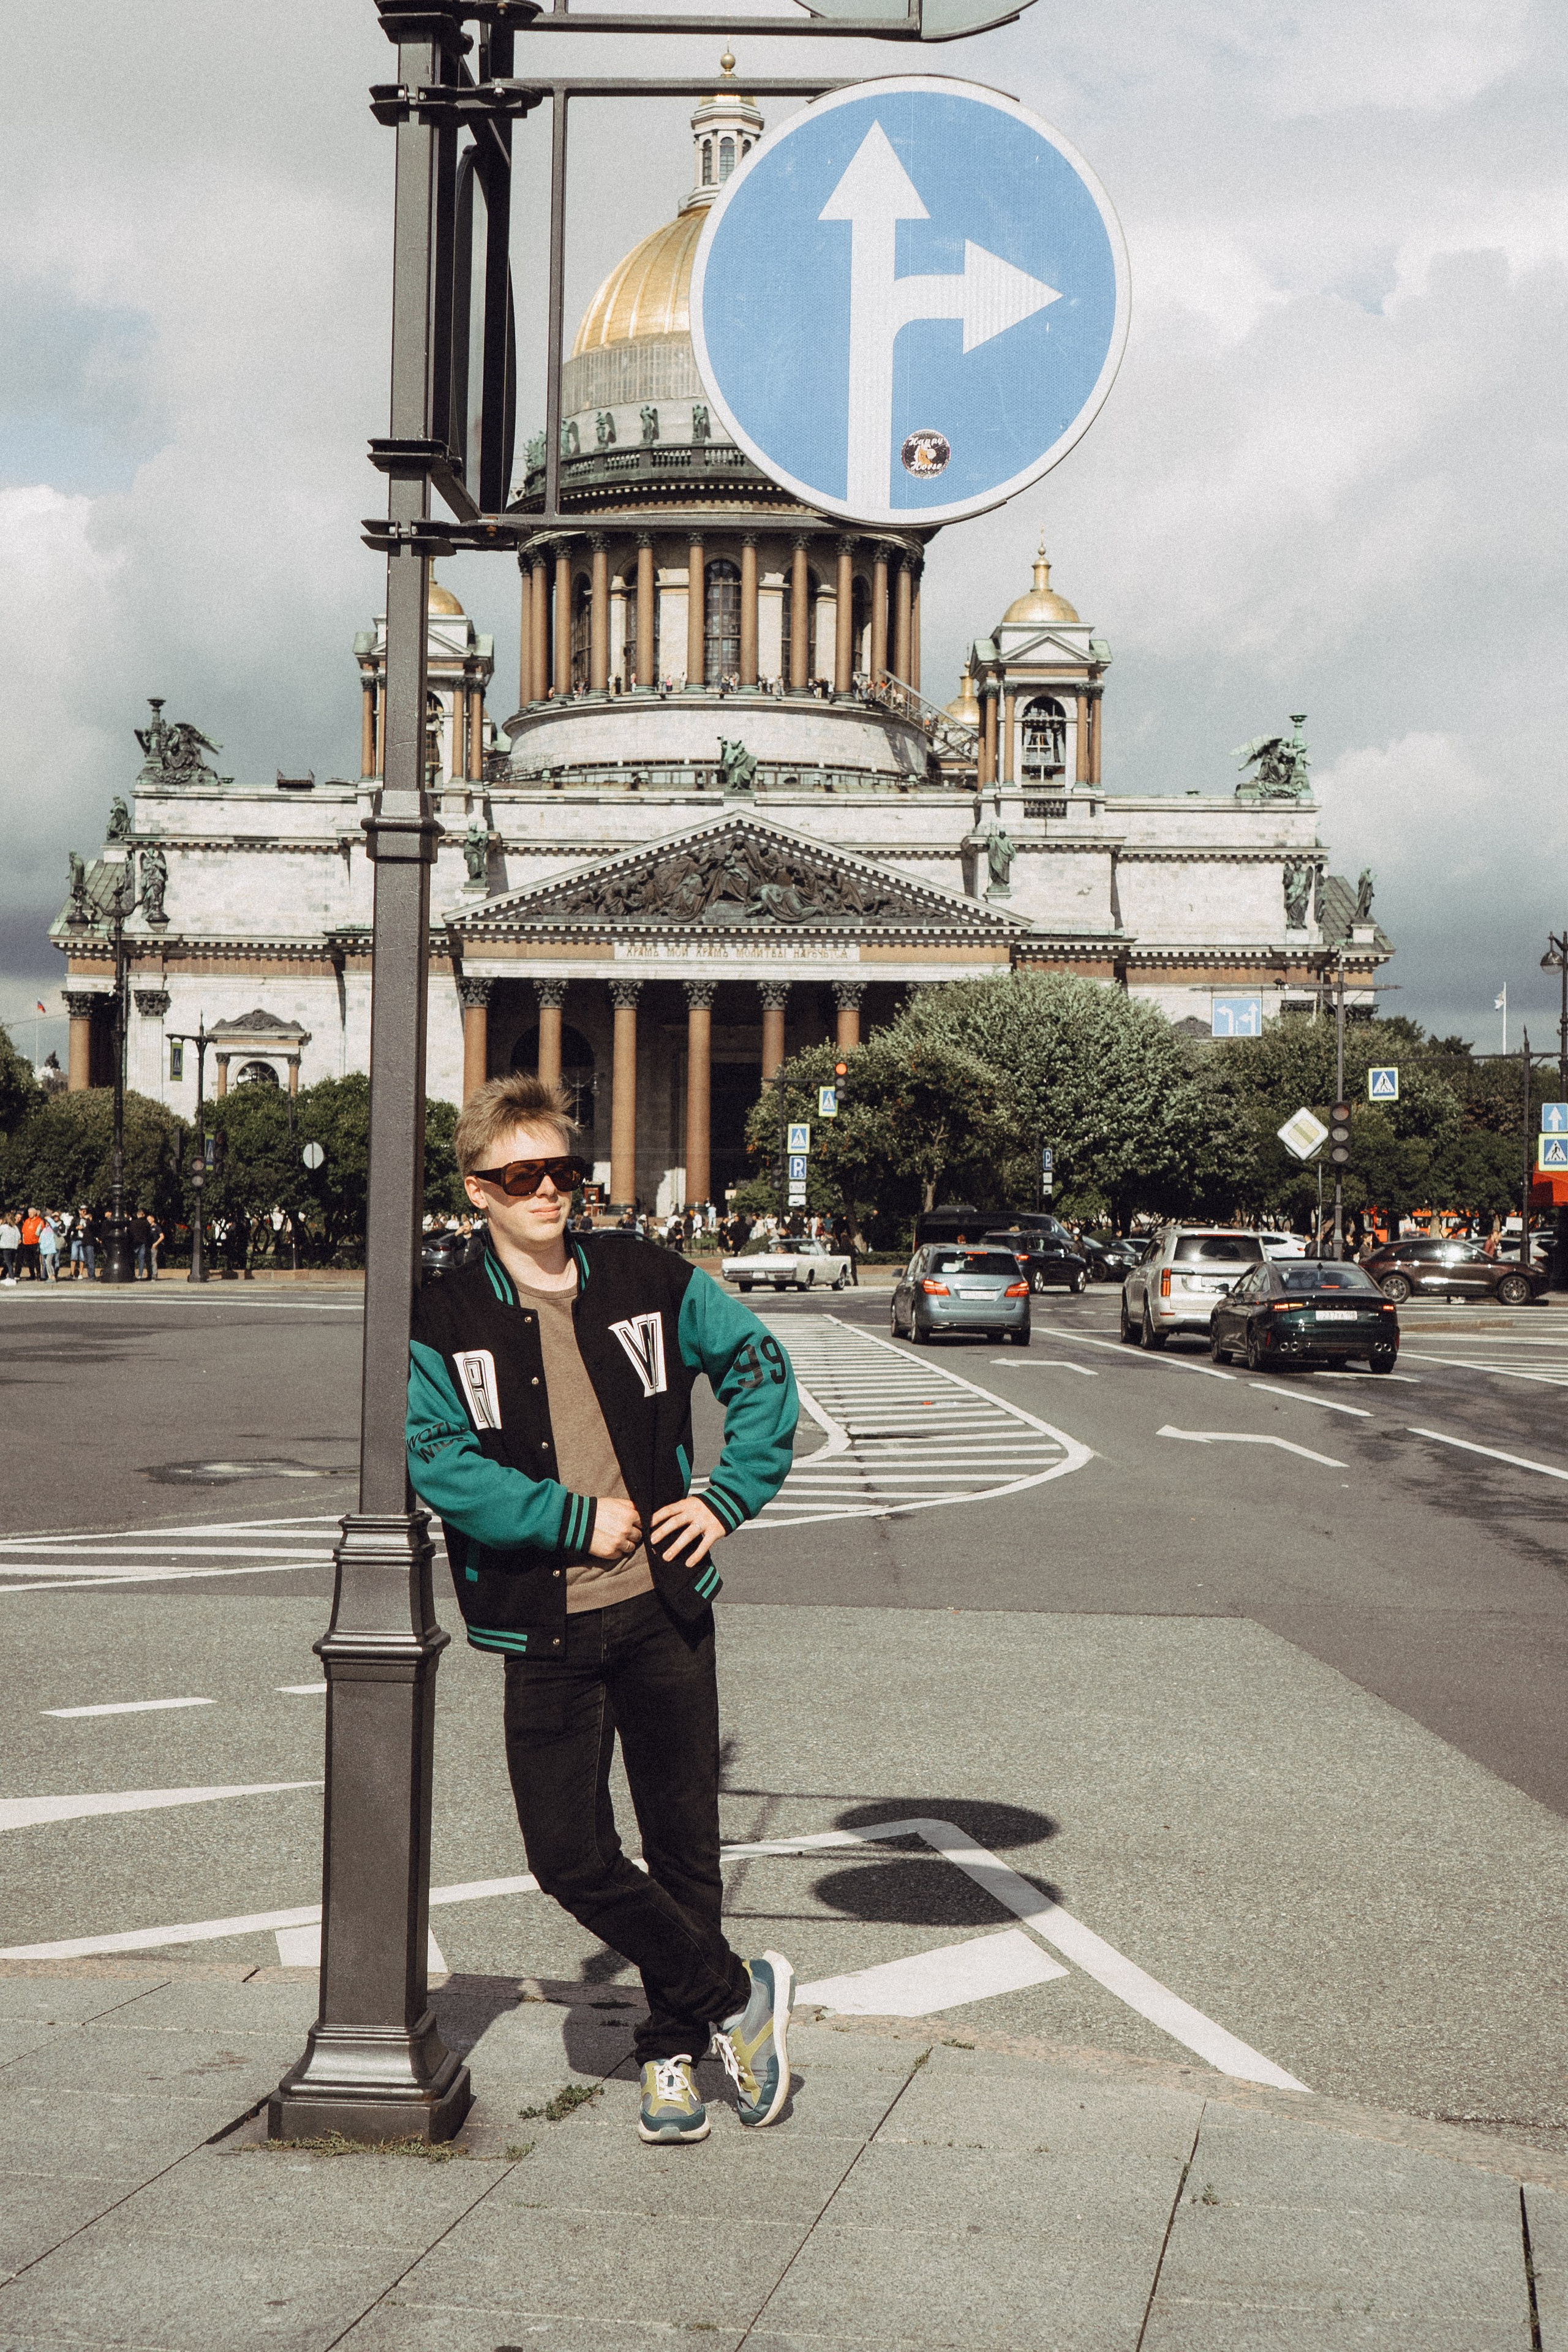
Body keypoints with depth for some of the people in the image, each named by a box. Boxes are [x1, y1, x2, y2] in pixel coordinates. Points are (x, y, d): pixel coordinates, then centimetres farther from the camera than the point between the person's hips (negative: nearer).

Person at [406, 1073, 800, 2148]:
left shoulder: (649, 1280, 3)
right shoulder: (444, 1321, -3)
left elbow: (760, 1366, 13)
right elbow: (439, 1462, -12)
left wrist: (730, 1498, 3)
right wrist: (578, 1521, -13)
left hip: (666, 1612, 1)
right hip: (546, 1630, -1)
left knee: (684, 1844, 7)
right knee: (570, 1855, -6)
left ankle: (675, 2051, 25)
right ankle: (736, 1997, 13)